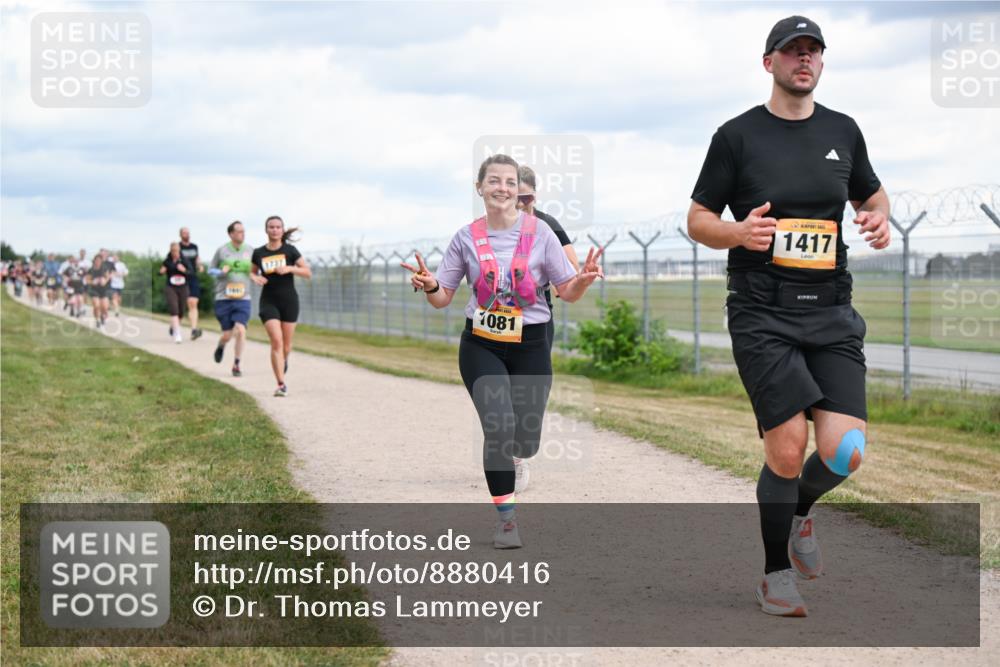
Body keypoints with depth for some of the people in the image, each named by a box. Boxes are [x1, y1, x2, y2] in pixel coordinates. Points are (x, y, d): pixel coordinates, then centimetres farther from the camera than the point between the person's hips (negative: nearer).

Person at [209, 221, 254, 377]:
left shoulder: (250, 250, 5)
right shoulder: (221, 251, -1)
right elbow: (210, 269, 9)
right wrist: (221, 272, -11)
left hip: (243, 298, 1)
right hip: (223, 298, -1)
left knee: (241, 330, -15)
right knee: (228, 334, 1)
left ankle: (236, 365, -1)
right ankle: (220, 346, 39)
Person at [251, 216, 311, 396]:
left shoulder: (290, 251, -3)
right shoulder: (258, 253, 1)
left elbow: (308, 273, -2)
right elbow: (252, 272, 17)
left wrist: (290, 268, -18)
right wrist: (255, 278, -6)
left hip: (289, 300, 0)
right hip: (269, 301, 0)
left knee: (286, 343, 8)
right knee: (276, 341, -15)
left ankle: (284, 361, 44)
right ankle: (281, 384, -14)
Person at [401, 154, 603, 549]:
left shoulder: (540, 233, -4)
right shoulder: (466, 238, -2)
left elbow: (568, 292, 0)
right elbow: (442, 298, 3)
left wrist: (584, 280, -22)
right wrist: (429, 285, -19)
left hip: (530, 346, 1)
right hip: (481, 346, 0)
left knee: (525, 443, 3)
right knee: (499, 428, -19)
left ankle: (502, 460, 43)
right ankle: (505, 518, -4)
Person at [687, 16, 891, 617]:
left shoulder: (843, 131, 12)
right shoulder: (739, 135, 1)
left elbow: (872, 193, 26)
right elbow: (699, 218, 4)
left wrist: (880, 218, 2)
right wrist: (739, 233, -17)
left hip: (832, 313, 3)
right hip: (763, 315, -3)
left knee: (845, 451, -9)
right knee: (788, 449, -11)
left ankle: (801, 510, 26)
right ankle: (777, 574, 11)